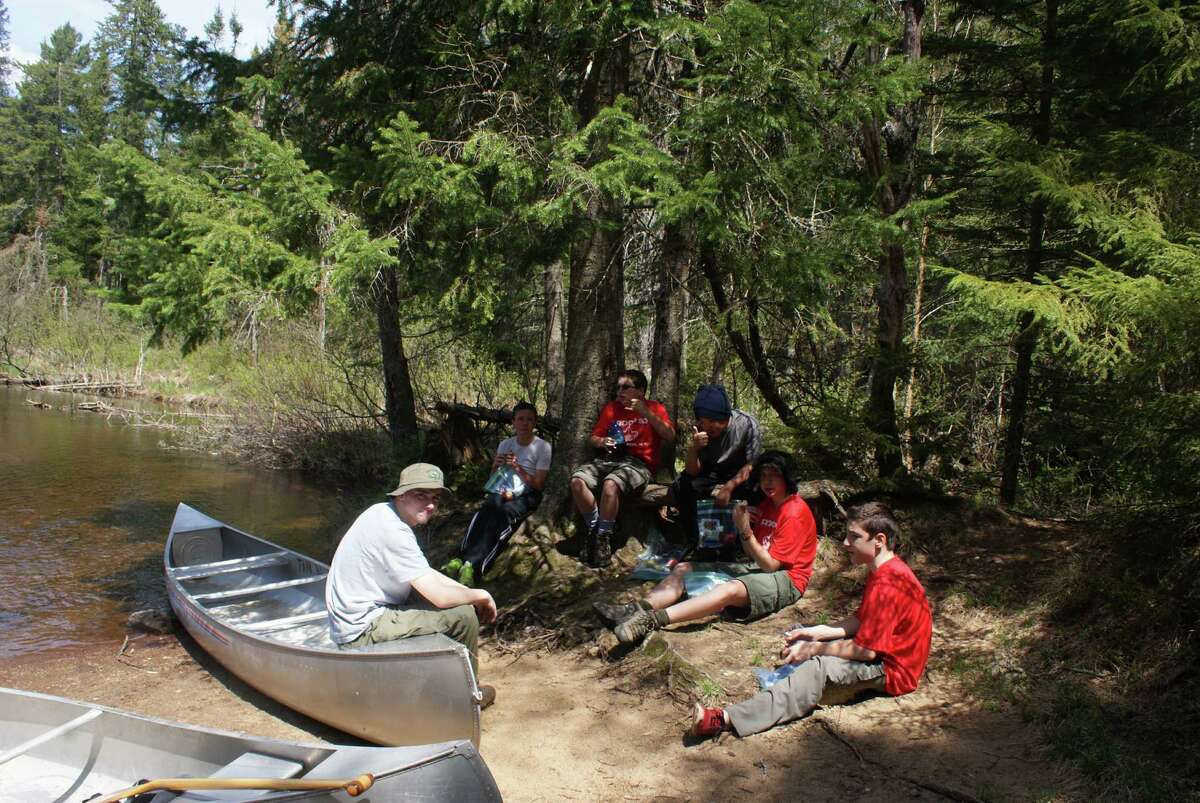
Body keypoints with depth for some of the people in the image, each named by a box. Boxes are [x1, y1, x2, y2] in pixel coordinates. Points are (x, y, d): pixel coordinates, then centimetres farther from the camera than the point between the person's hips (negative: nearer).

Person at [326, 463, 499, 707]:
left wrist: (471, 594, 4)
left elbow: (427, 575, 15)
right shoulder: (393, 531, -25)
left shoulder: (384, 513, 5)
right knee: (463, 614, -15)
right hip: (361, 633, -10)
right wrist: (480, 595, -8)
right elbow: (440, 596, -26)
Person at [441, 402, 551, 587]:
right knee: (481, 514, -32)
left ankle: (471, 566, -49)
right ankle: (459, 559, -46)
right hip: (502, 493, 4)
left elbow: (538, 485, -5)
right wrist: (496, 465, -4)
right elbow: (492, 478, 18)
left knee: (502, 515, -37)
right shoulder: (505, 444, 13)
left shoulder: (542, 447, -1)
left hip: (526, 496, -4)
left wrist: (518, 468, -17)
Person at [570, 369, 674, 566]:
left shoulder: (654, 408, 9)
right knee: (577, 480, -24)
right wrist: (602, 442, -2)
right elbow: (594, 437, 22)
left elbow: (670, 435, -7)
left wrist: (646, 413, -13)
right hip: (610, 459, 5)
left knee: (610, 484, -36)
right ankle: (594, 528, -8)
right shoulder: (611, 408, 19)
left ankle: (604, 537, -19)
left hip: (639, 463, -5)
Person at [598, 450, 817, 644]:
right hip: (756, 568, 9)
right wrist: (741, 524, -5)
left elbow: (770, 565, -14)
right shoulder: (767, 504, 17)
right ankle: (638, 609, -31)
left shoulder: (795, 512, -10)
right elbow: (753, 556, 12)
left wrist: (746, 530, -20)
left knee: (730, 589, -39)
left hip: (785, 579, -9)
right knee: (683, 569, -5)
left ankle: (651, 620, -54)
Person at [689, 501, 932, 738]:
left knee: (820, 668, -35)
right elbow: (860, 621, 11)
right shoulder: (884, 572, 7)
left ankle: (729, 719, -43)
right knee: (799, 636, 12)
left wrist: (814, 649, -17)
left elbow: (866, 650, -26)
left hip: (893, 669, -11)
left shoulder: (887, 584, -26)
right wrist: (815, 633, -2)